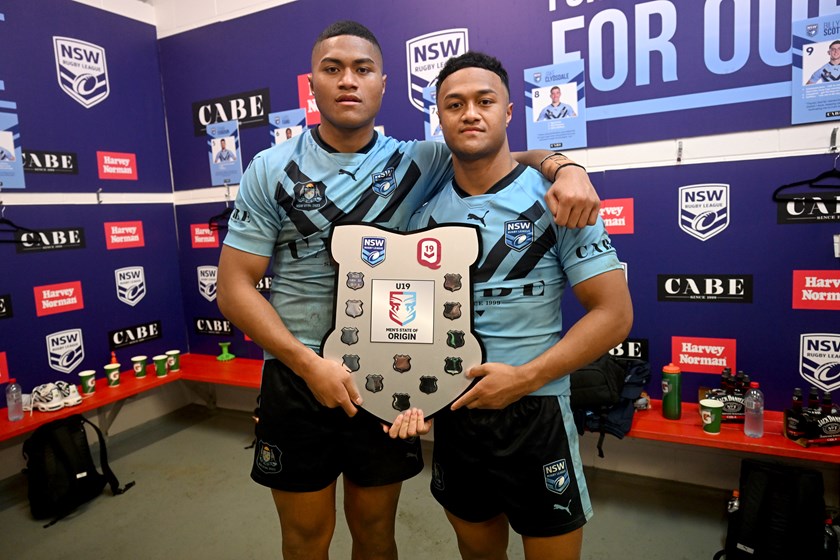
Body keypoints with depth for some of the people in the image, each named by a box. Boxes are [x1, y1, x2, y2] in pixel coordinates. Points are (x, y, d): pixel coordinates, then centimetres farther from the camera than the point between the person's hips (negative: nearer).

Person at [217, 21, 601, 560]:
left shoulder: (416, 162, 0)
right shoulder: (271, 170, -3)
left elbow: (507, 156, 6)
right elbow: (235, 286, -5)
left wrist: (563, 167, -18)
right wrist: (309, 364, -16)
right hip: (297, 379, 0)